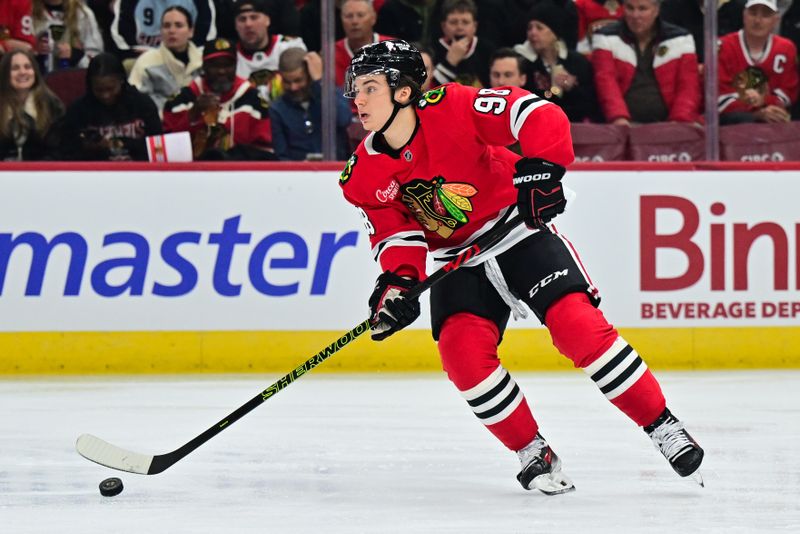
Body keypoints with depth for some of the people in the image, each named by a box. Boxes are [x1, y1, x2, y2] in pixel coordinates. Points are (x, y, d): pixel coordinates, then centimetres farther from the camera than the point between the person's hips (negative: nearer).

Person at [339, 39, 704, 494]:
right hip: (457, 260, 4)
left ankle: (663, 426, -7)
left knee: (578, 325, -19)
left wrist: (541, 168, -35)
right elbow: (395, 231, -7)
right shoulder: (363, 177, -8)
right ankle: (534, 454, -2)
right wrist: (397, 281, -25)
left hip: (517, 228, -4)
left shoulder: (452, 108, -22)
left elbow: (539, 115, -24)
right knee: (462, 352, -18)